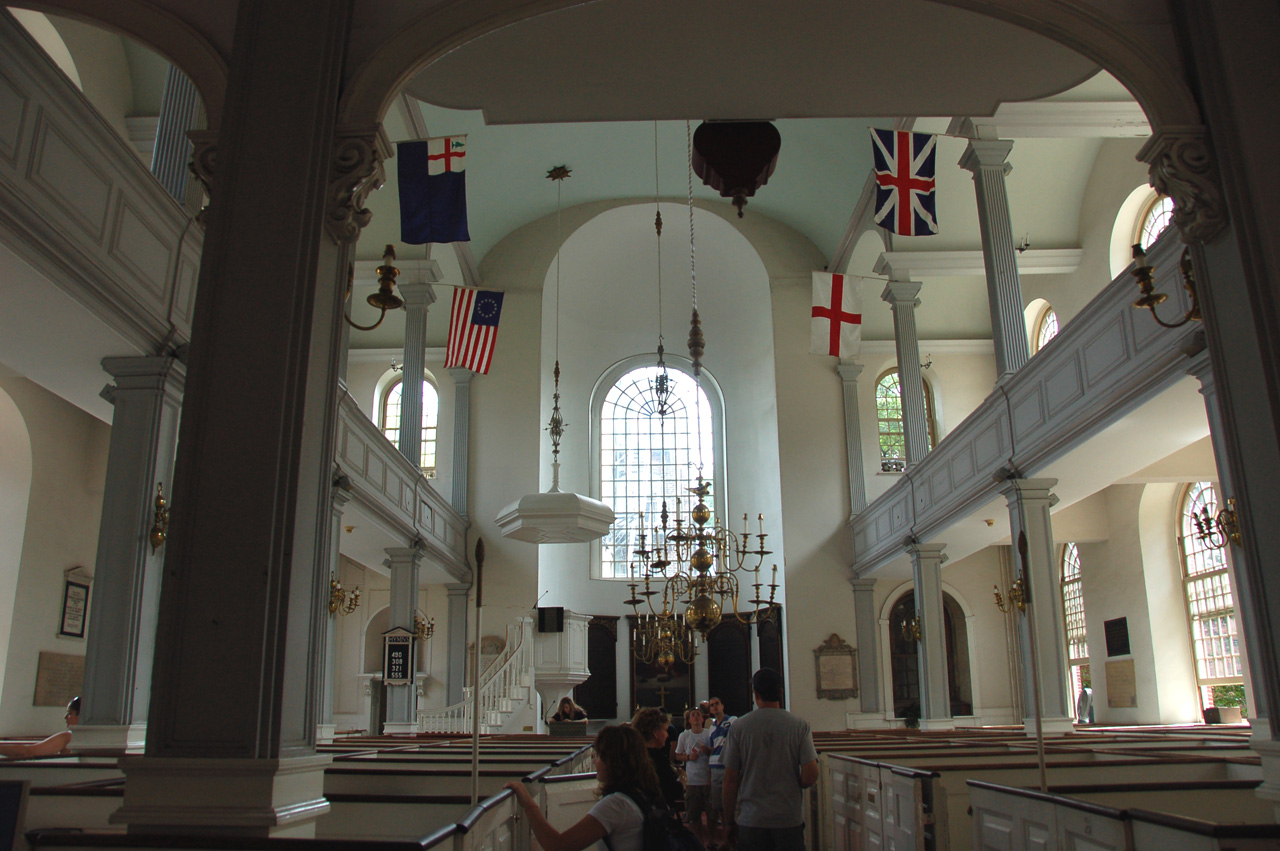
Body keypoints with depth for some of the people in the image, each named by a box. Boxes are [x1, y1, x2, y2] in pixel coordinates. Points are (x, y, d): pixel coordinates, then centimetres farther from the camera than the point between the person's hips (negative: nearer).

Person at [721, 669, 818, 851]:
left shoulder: (739, 727, -5)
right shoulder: (800, 725, -5)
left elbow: (730, 780, -3)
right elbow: (811, 776, -10)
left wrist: (730, 822, 7)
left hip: (750, 821, 0)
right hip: (790, 820, 0)